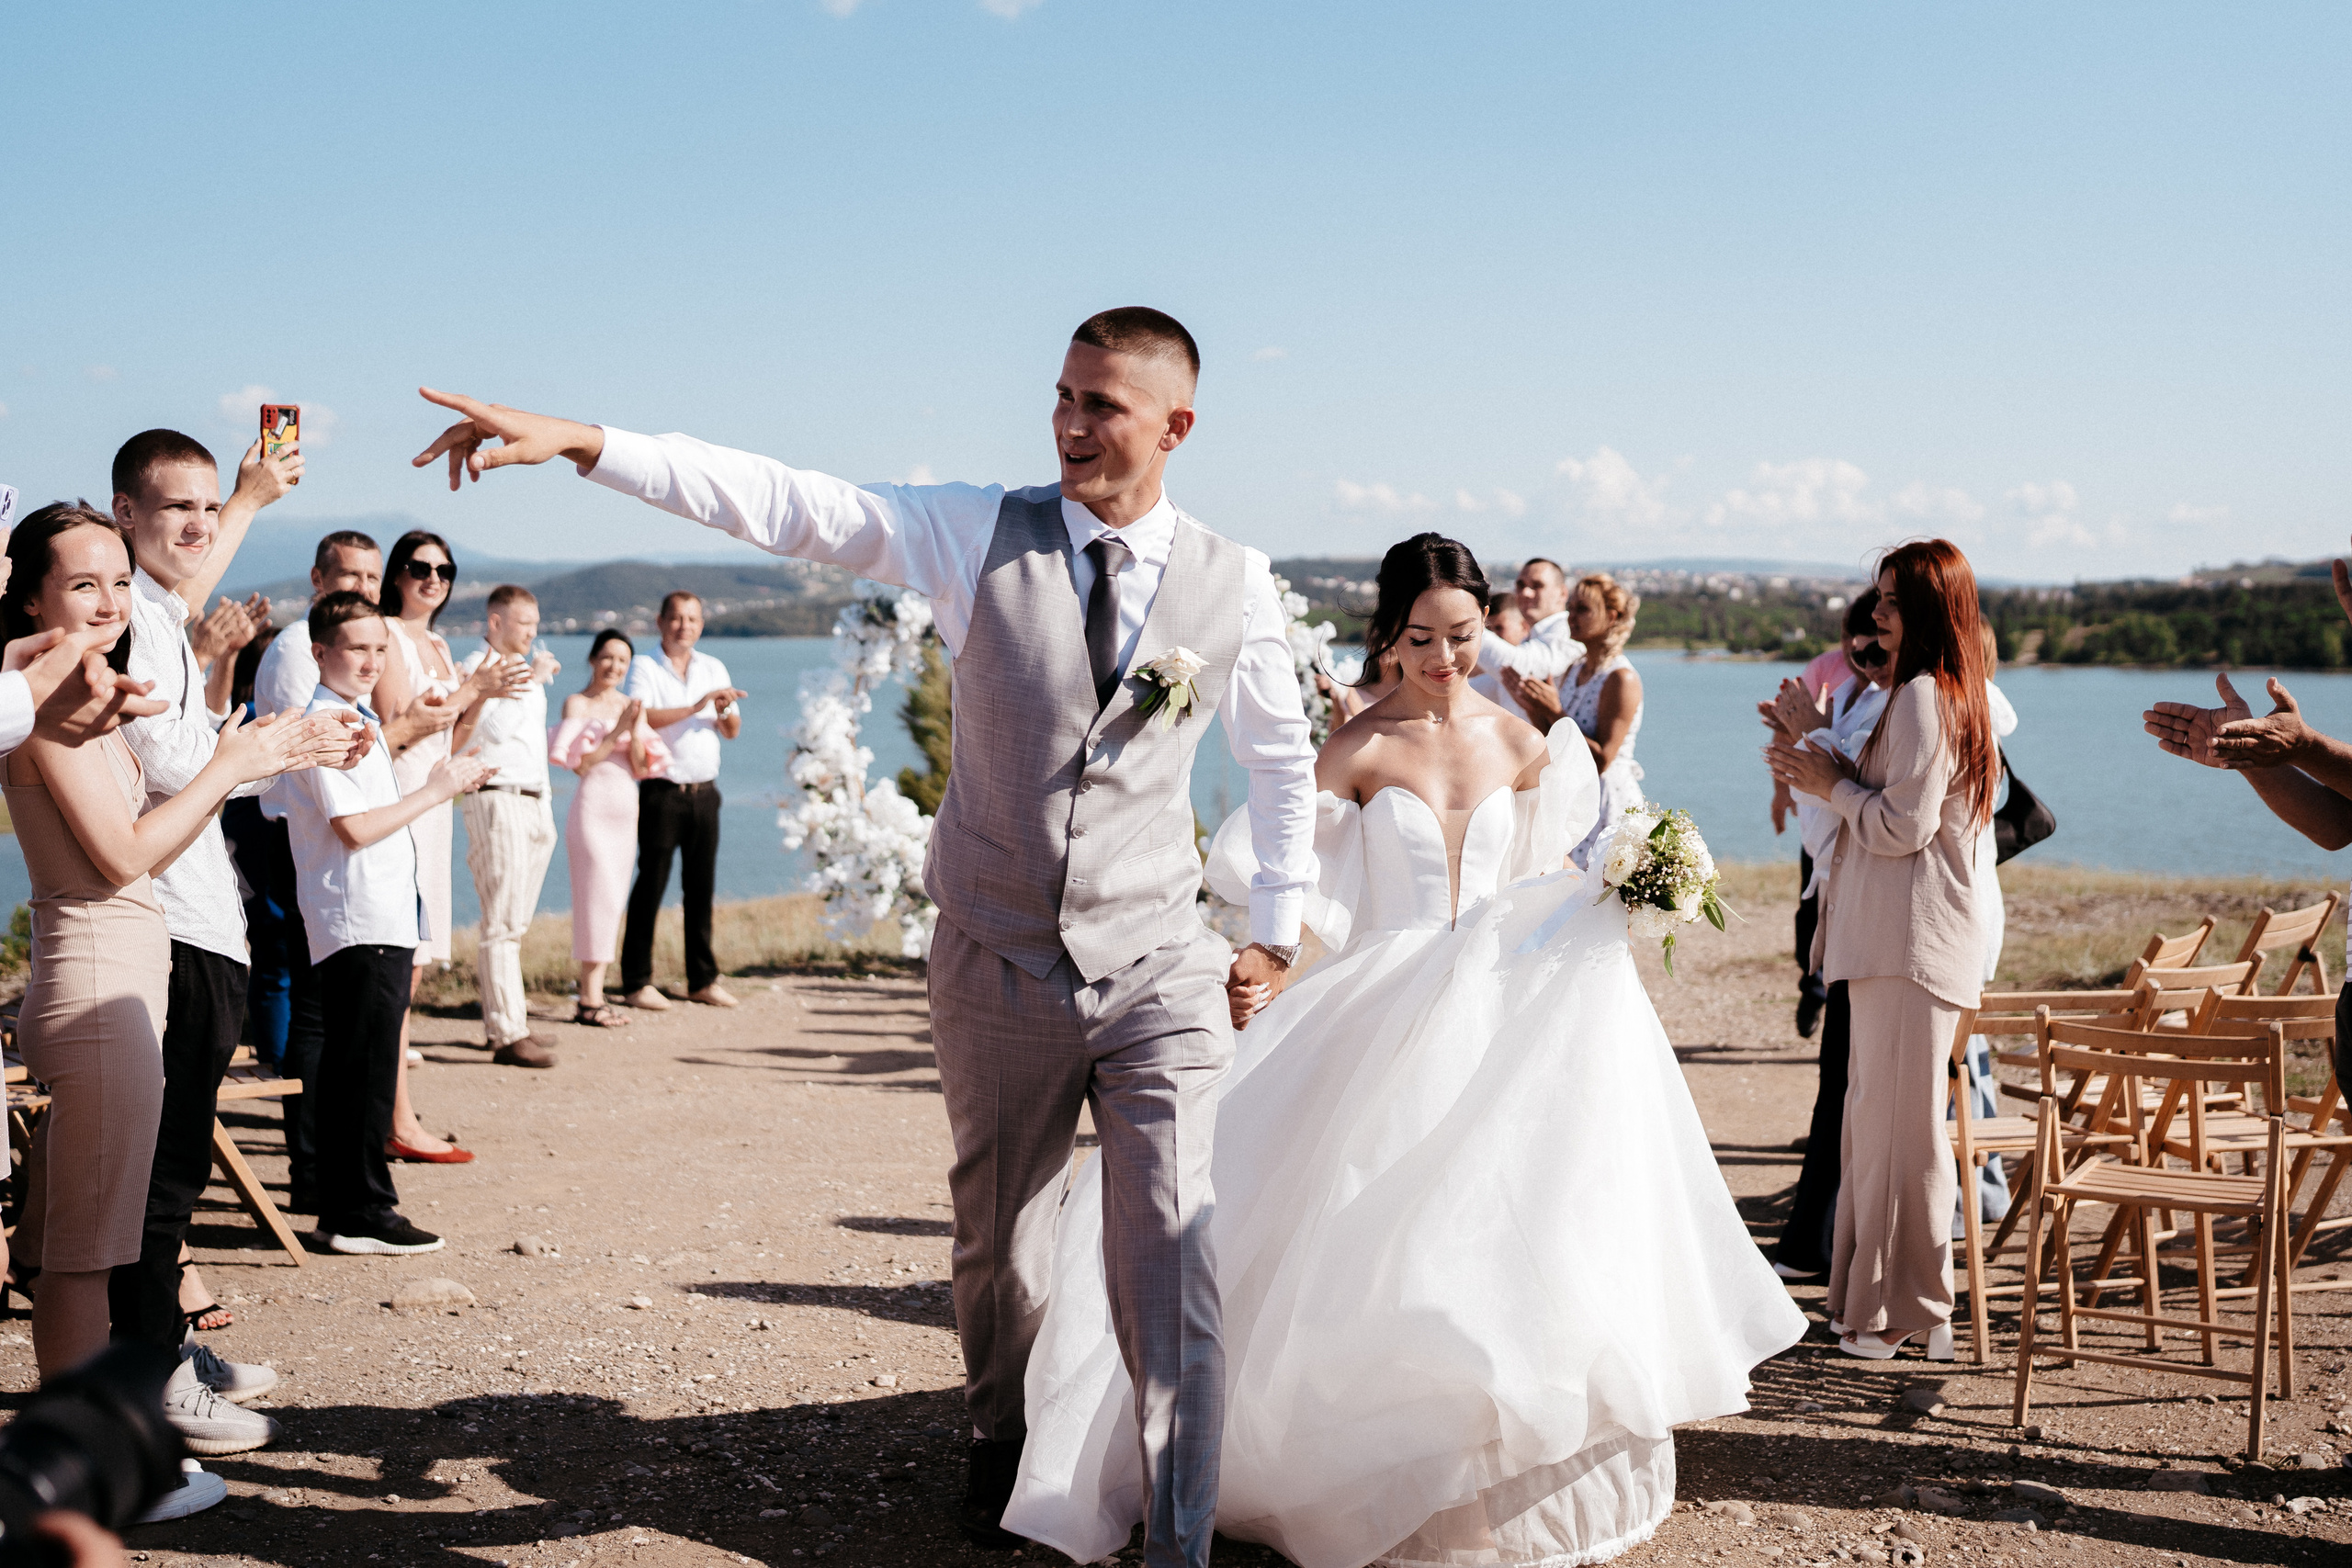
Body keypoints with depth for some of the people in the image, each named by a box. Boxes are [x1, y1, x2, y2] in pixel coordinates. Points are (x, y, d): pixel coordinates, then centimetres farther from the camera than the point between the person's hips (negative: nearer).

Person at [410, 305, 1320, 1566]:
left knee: (1172, 1269, -6)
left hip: (1159, 975, -1)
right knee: (997, 1247, 17)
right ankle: (1000, 1438, 44)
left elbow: (1283, 760, 13)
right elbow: (783, 503, -13)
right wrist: (581, 443, -23)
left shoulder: (1233, 583, -3)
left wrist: (1275, 932, 14)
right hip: (996, 966, 1)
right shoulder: (981, 533, -5)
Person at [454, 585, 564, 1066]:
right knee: (503, 923, -10)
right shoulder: (478, 668, -6)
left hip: (533, 802, 9)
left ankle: (503, 1019, 16)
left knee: (515, 922, 11)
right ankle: (509, 1035, -12)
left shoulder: (523, 669, 21)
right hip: (497, 800, -9)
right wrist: (531, 683, -17)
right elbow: (494, 730, -19)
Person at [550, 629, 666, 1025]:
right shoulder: (577, 703, -2)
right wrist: (615, 732, -13)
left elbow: (642, 766, 7)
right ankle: (590, 999, -7)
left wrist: (635, 730, -9)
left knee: (614, 900, 5)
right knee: (600, 896, -10)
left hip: (626, 808, 6)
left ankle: (592, 994, 9)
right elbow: (580, 762, -9)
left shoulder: (632, 706, 12)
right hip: (592, 804, -6)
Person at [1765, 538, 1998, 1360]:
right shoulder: (1951, 695, 18)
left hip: (1910, 942, -11)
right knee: (1878, 1116, 14)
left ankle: (1909, 1307, 4)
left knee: (1900, 1122, -4)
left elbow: (1904, 823, -20)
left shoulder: (1922, 697, -14)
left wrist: (1831, 785, -6)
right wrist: (1823, 769, 10)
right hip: (1893, 934, 11)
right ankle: (1872, 1297, 21)